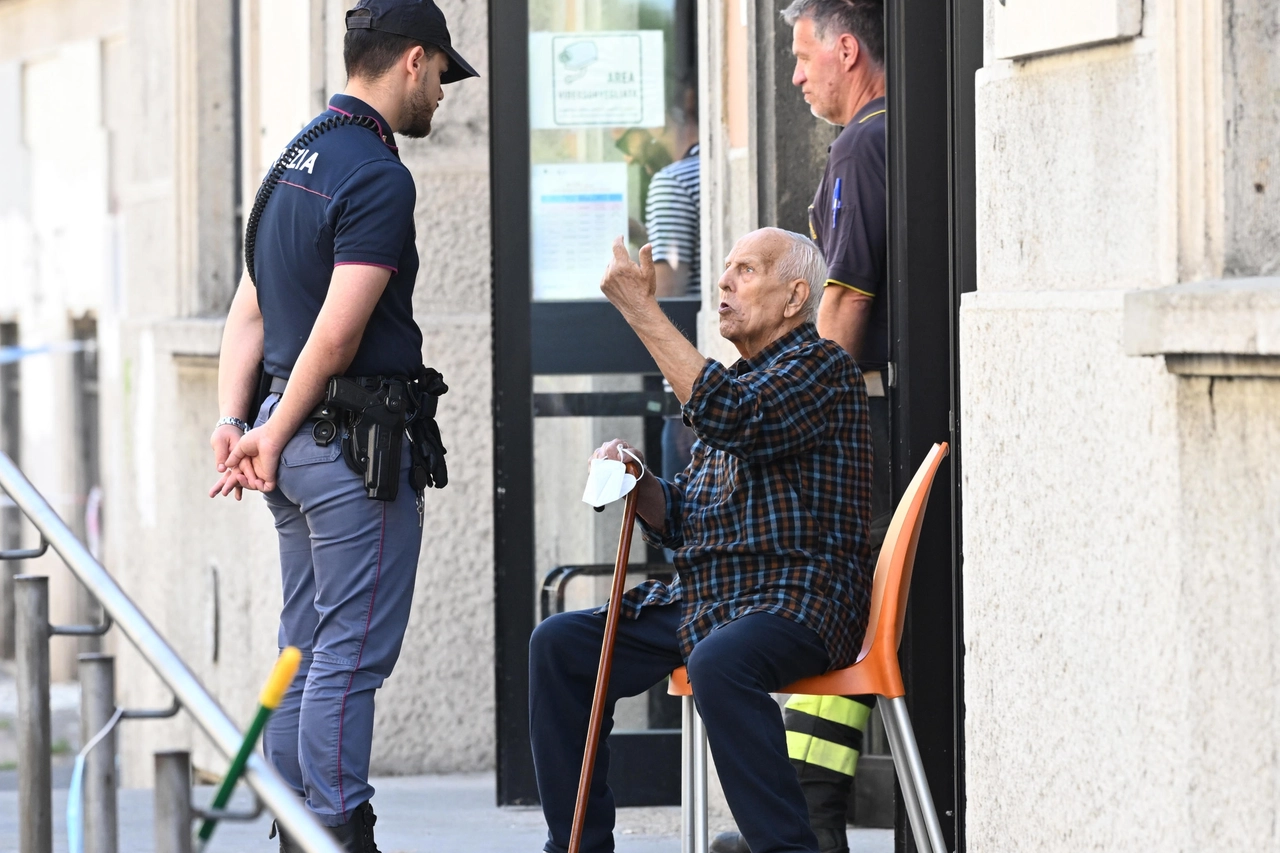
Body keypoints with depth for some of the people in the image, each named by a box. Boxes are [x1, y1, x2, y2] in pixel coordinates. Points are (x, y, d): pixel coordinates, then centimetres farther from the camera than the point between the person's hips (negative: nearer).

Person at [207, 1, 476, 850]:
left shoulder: (295, 159, 15)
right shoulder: (378, 175, -15)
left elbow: (250, 310, 11)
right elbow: (337, 334, -20)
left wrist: (235, 421, 2)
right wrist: (275, 435, -12)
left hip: (299, 443, 9)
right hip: (359, 444, -9)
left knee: (306, 647, 14)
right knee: (353, 652, -6)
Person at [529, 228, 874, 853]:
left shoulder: (821, 366, -5)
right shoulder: (735, 381, 22)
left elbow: (730, 419, -25)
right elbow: (678, 520, 23)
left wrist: (641, 309, -21)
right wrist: (636, 483, 0)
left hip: (793, 604, -9)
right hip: (700, 601, 9)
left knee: (718, 660, -39)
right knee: (559, 645, 1)